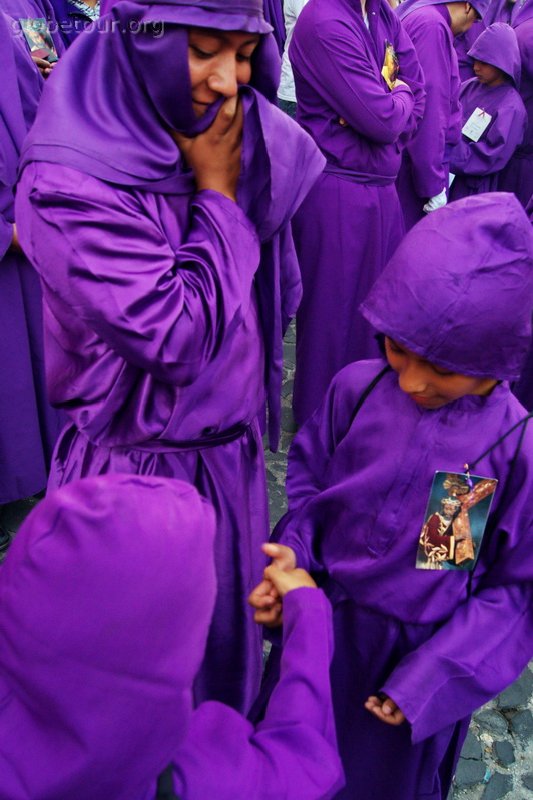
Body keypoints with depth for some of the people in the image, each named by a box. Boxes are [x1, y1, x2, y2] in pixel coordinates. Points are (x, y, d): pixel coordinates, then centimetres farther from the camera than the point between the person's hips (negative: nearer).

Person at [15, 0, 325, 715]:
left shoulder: (246, 143, -4)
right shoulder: (67, 188, -25)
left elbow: (278, 295, 4)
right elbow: (179, 339, -27)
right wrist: (217, 193, -21)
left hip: (234, 455, 7)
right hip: (140, 474, -7)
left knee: (228, 622, 29)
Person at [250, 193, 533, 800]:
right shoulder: (356, 389, -16)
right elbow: (308, 480, 1)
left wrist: (432, 680, -15)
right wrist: (294, 552, -16)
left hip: (419, 653, -2)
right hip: (319, 622, 2)